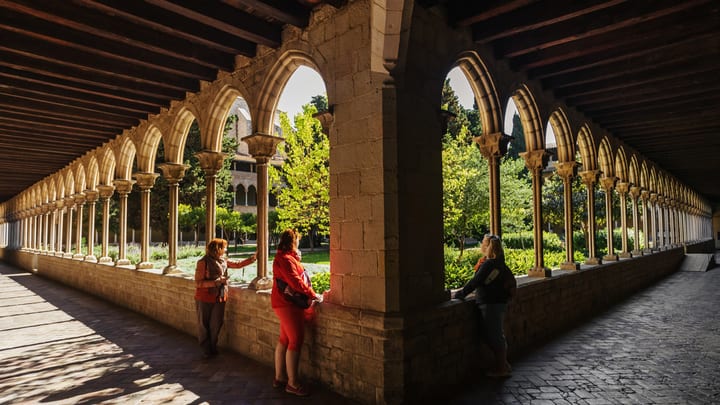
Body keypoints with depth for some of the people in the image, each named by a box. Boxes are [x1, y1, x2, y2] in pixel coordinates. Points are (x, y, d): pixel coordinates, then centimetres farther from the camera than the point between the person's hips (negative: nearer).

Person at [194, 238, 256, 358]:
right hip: (205, 299, -5)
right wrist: (216, 282, -22)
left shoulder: (223, 261, 5)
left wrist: (253, 257, 8)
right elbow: (198, 283, -16)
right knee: (204, 326, 7)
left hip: (219, 298, 5)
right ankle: (206, 350, 23)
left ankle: (213, 348, 25)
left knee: (216, 325, 8)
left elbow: (238, 264, 13)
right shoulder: (203, 262, -14)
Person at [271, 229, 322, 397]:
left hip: (285, 303, 11)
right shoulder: (285, 259, -18)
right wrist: (313, 295, -18)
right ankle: (292, 383, -1)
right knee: (295, 341, -7)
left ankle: (279, 378, 23)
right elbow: (296, 282, -23)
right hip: (288, 304, -11)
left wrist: (296, 259, 9)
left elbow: (295, 276, 18)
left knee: (284, 340, 15)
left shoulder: (284, 257, 16)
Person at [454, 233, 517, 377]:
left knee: (494, 336, -1)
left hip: (492, 305, -10)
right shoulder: (498, 262, 11)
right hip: (498, 302, 10)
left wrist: (461, 294, -14)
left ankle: (502, 368, 9)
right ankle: (502, 365, 28)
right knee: (497, 335, 18)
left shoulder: (489, 264, -19)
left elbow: (476, 281, -20)